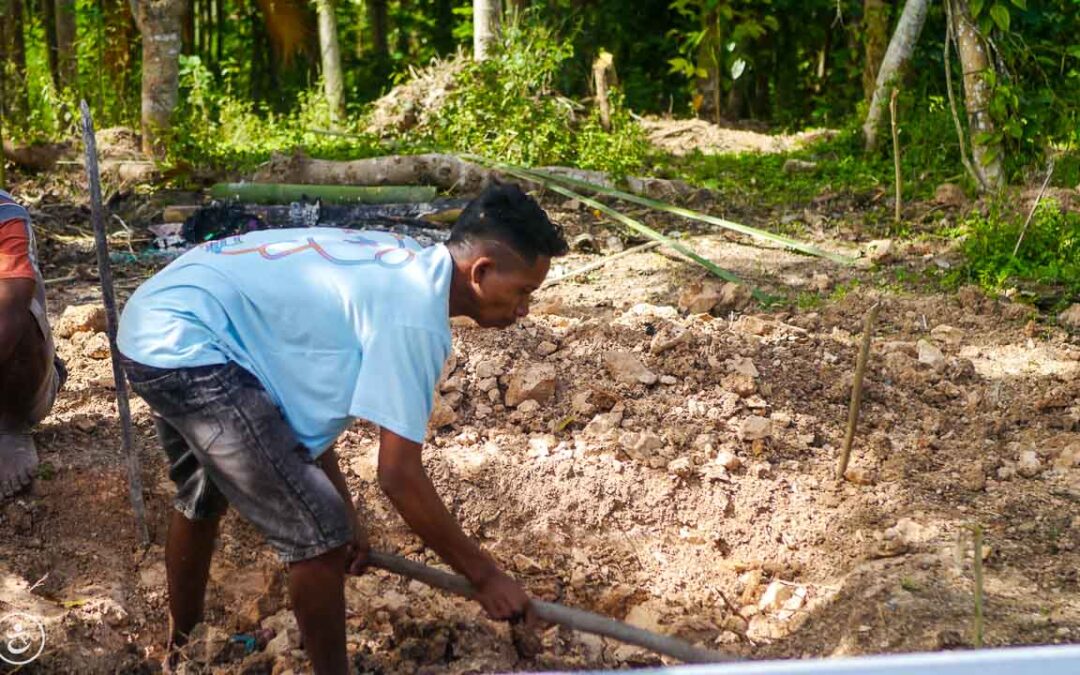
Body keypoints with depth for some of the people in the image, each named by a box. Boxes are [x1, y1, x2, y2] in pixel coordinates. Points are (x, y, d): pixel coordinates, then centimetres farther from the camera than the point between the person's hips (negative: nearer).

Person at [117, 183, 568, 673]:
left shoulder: (399, 269, 10)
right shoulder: (413, 315, -19)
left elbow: (308, 398, 17)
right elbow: (399, 477, -19)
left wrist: (344, 509, 21)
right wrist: (485, 575, -9)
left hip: (157, 322, 11)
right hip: (186, 345, -11)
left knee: (203, 499, 33)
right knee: (319, 533, -8)